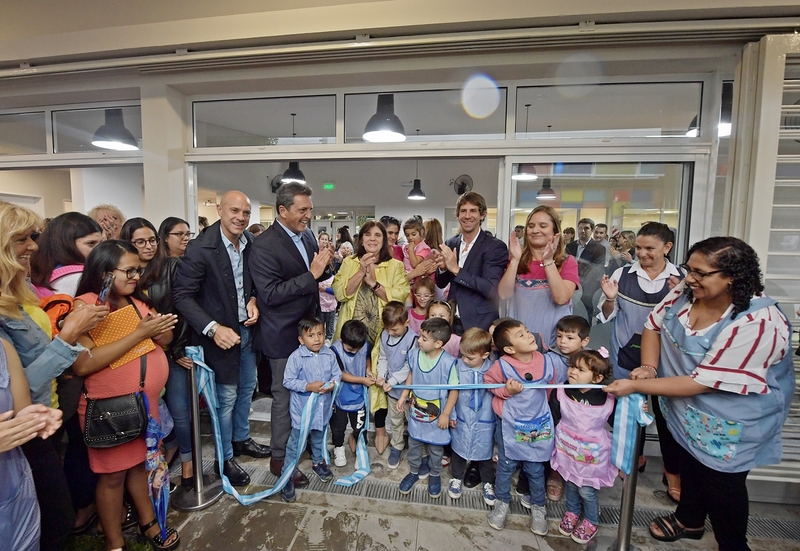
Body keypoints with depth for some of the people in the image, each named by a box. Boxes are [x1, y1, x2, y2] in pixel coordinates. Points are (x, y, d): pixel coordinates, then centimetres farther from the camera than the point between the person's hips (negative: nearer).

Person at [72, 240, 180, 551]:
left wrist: (155, 328, -17)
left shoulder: (136, 301, 4)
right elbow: (82, 364, -27)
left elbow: (166, 338, 6)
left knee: (140, 462, 20)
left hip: (145, 400, 6)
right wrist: (139, 333, -27)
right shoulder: (84, 307, -16)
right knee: (112, 475, 11)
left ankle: (148, 522, 38)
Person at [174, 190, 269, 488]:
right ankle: (225, 459, 27)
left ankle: (241, 439, 44)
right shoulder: (200, 248, -21)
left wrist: (253, 300, -9)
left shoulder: (251, 243, -4)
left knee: (247, 386, 20)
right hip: (221, 332, -6)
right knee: (227, 395, 6)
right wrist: (213, 328, -27)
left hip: (247, 328, 6)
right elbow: (182, 295, -19)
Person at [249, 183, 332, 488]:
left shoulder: (308, 235, 4)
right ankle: (279, 458, 29)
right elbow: (270, 294, -23)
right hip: (284, 334, -7)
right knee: (285, 397, 9)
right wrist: (311, 275, -27)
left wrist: (324, 266, -9)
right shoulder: (264, 245, -18)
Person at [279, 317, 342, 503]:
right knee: (296, 444, 6)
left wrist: (333, 384, -21)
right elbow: (288, 381, -17)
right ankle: (287, 477, 24)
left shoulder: (329, 355, -8)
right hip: (302, 410, -4)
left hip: (323, 408, 4)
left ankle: (318, 462, 51)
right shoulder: (296, 357, -19)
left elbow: (337, 374, 0)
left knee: (319, 438, 26)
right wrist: (308, 387, -25)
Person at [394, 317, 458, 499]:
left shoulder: (448, 363, -28)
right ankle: (414, 472, 47)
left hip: (436, 415, -3)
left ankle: (435, 475, 45)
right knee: (414, 443, 23)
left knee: (435, 447, 19)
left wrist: (446, 414, -13)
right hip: (415, 410, 4)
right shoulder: (414, 354, -15)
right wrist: (403, 396, 4)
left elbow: (454, 390, -17)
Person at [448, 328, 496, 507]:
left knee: (484, 452, 18)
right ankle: (456, 478, 46)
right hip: (461, 420, 1)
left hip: (484, 422, -1)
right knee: (459, 449, 20)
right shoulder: (458, 366, -16)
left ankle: (488, 483, 44)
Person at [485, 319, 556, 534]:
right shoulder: (502, 365, -22)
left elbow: (551, 385, 6)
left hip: (539, 424, 2)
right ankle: (502, 502, 38)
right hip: (510, 425, -2)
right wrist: (506, 391, -20)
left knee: (536, 469, 16)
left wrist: (538, 401, 1)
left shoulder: (544, 361, -12)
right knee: (506, 466, 14)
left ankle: (538, 507, 39)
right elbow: (488, 382, -5)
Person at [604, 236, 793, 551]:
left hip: (731, 420, -6)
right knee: (689, 462, 25)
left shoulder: (757, 324, -33)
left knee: (721, 482, 13)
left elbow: (702, 383, -31)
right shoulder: (688, 290, -15)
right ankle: (689, 520, 51)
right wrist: (648, 367, -15)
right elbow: (654, 324, 0)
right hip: (687, 408, 6)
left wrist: (636, 386, -29)